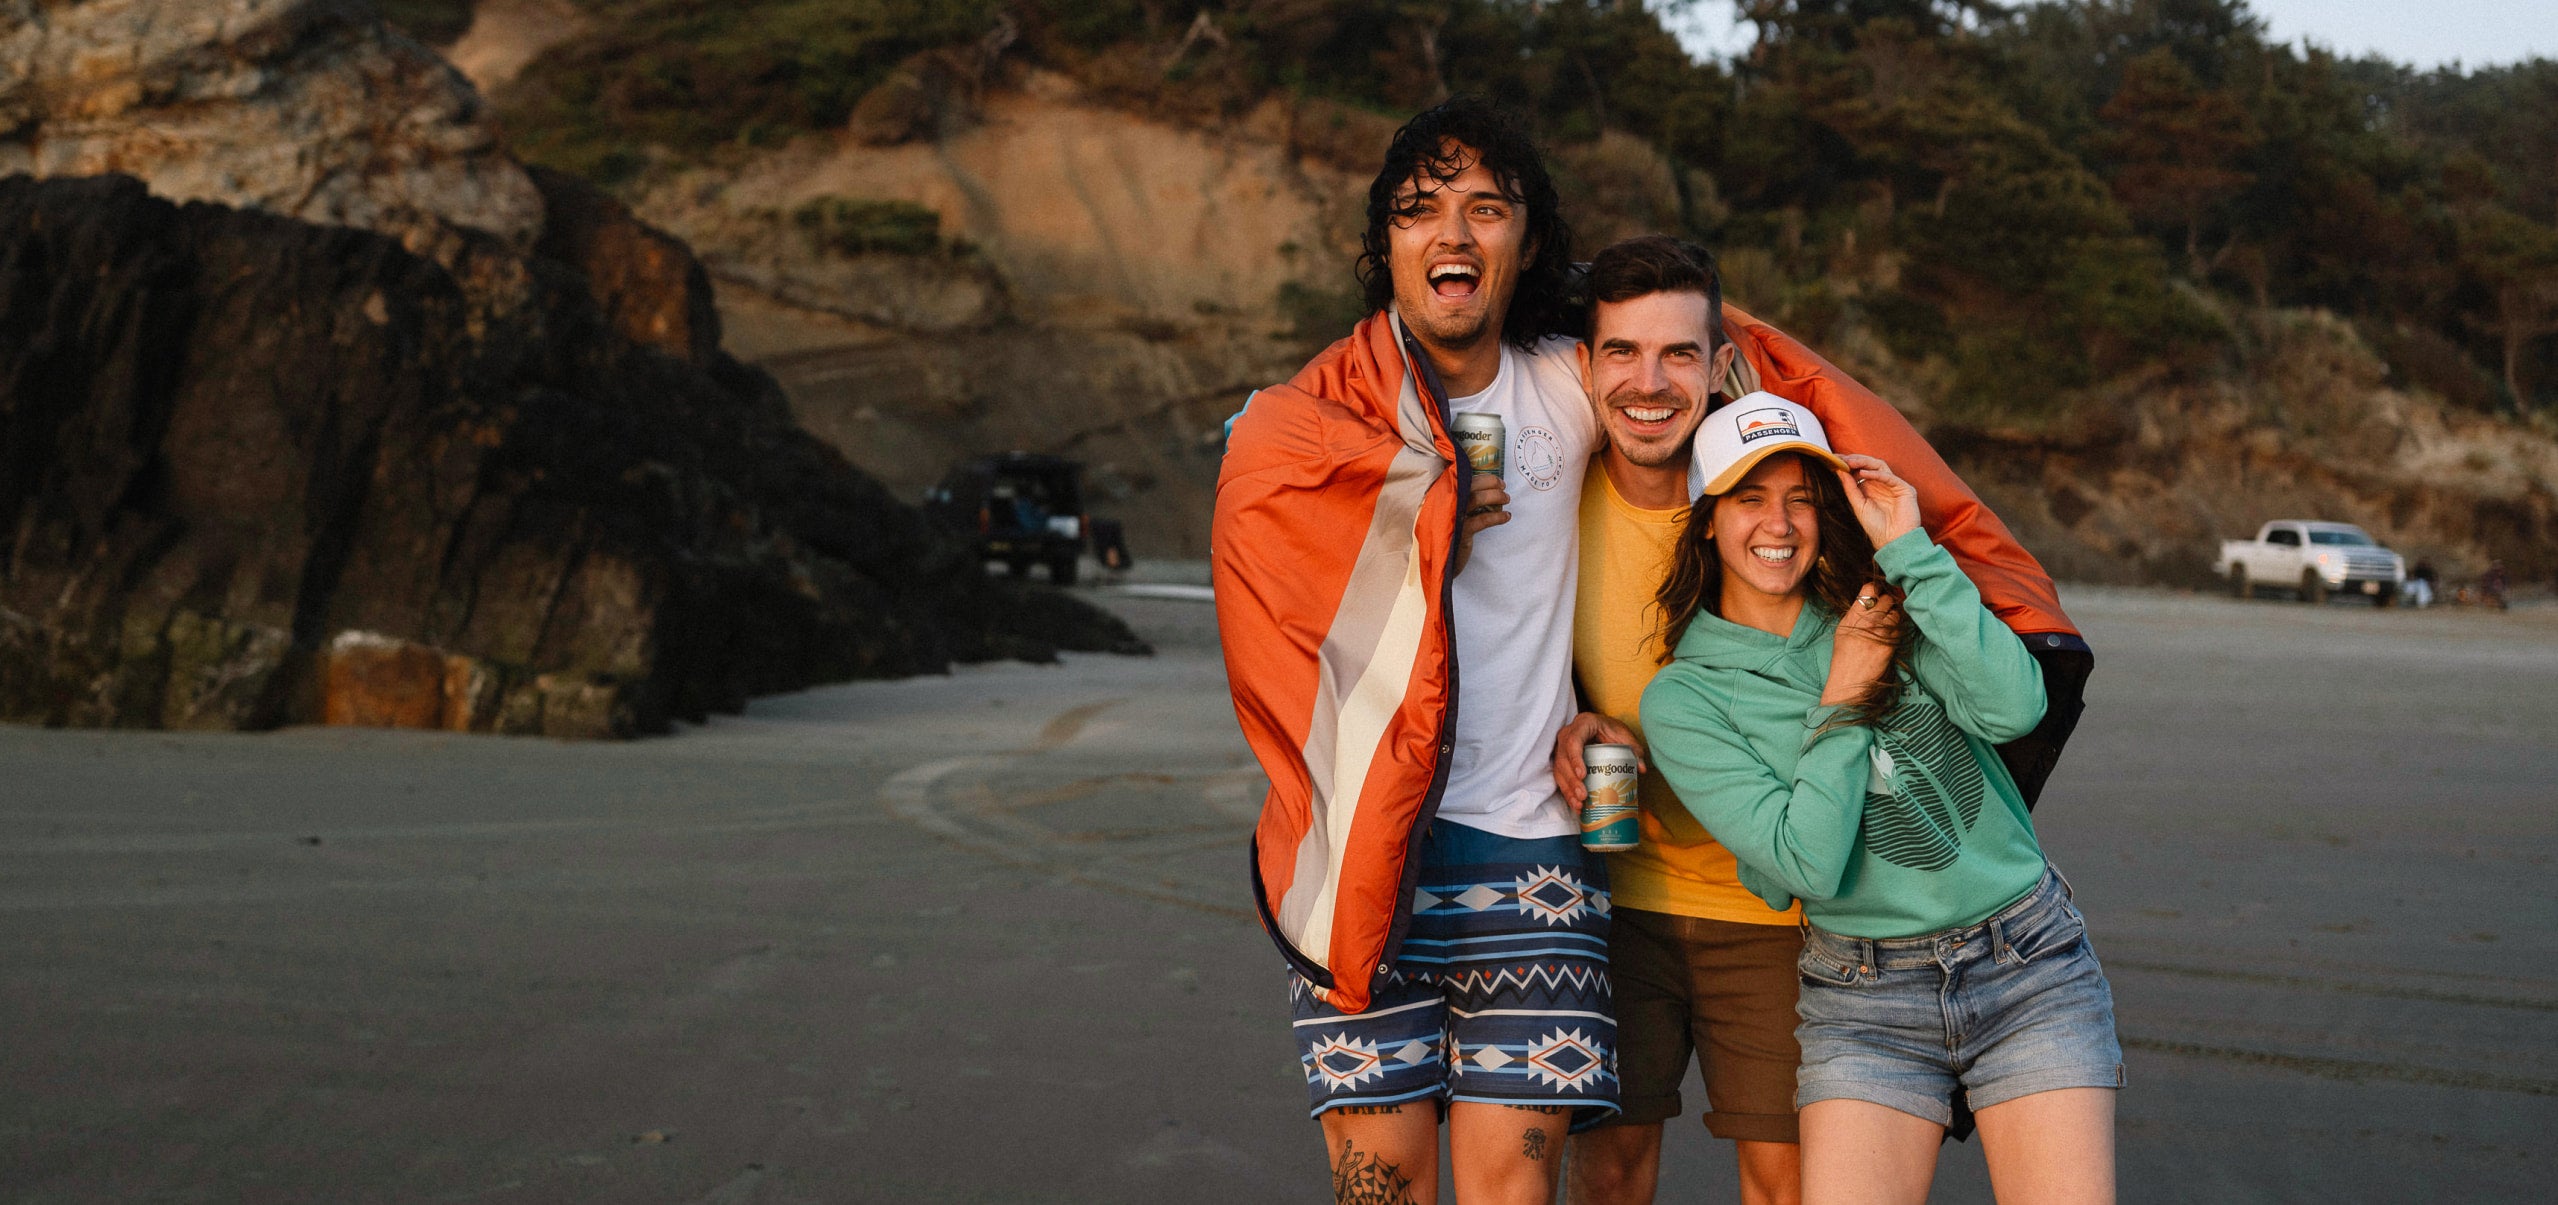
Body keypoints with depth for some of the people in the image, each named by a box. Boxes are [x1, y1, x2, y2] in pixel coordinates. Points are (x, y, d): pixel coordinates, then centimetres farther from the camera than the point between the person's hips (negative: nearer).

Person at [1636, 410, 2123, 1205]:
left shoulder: (1881, 603, 5)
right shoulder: (1683, 699, -3)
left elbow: (2013, 708, -14)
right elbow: (1809, 863, -13)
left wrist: (1909, 547, -12)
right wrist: (1846, 693, -11)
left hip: (2028, 967, 1)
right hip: (1864, 999, -1)